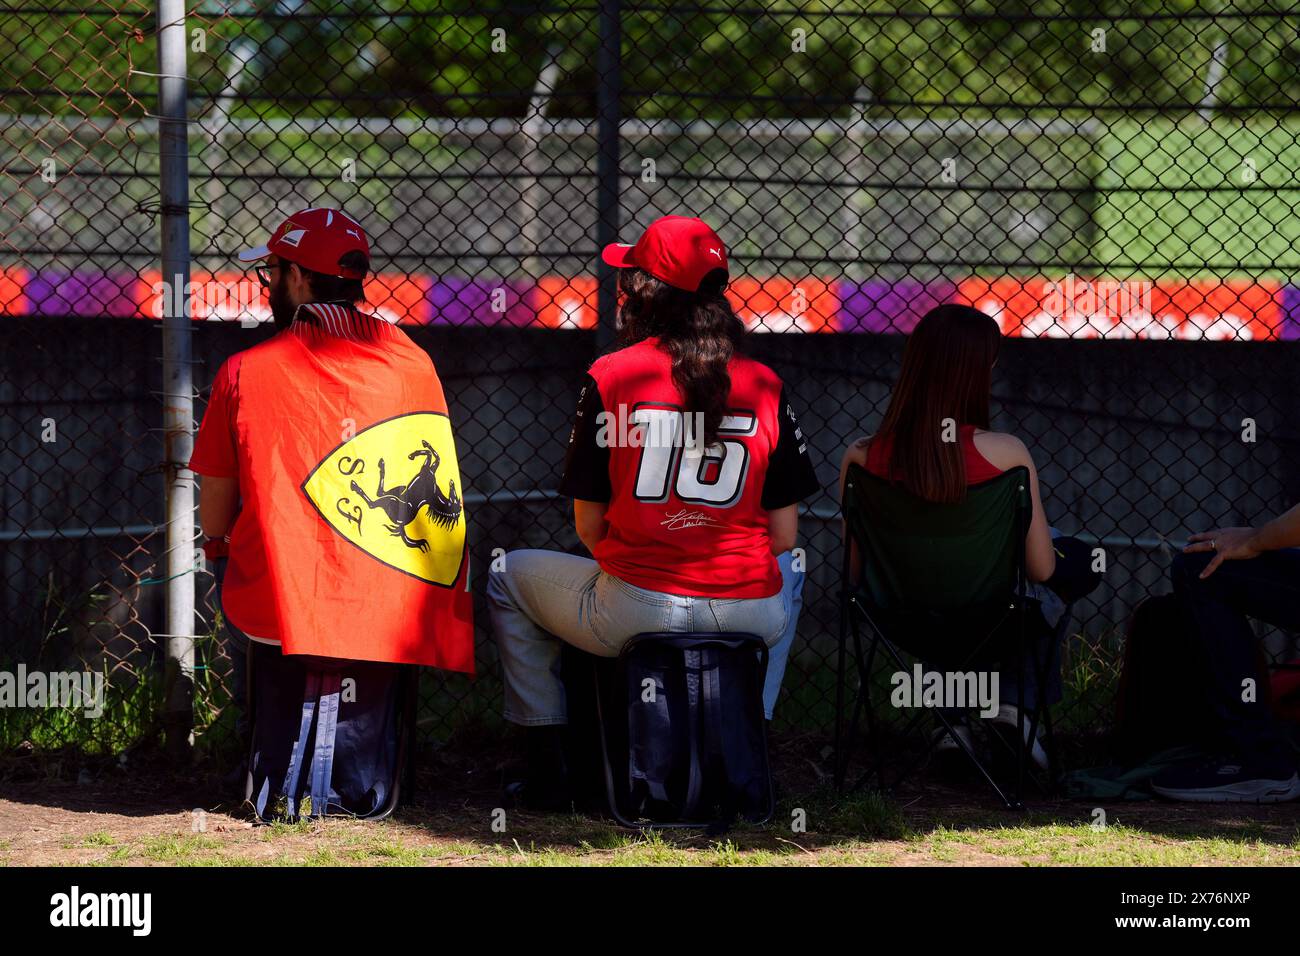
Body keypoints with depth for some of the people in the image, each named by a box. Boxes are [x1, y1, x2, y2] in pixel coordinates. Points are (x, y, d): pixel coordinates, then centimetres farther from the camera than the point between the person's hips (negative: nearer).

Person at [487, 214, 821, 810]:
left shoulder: (609, 376, -4)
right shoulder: (764, 385, 2)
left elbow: (588, 525, 1)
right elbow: (783, 535, 4)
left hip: (635, 612, -3)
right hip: (750, 617, 3)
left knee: (510, 579, 28)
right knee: (787, 573, 41)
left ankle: (547, 771, 24)